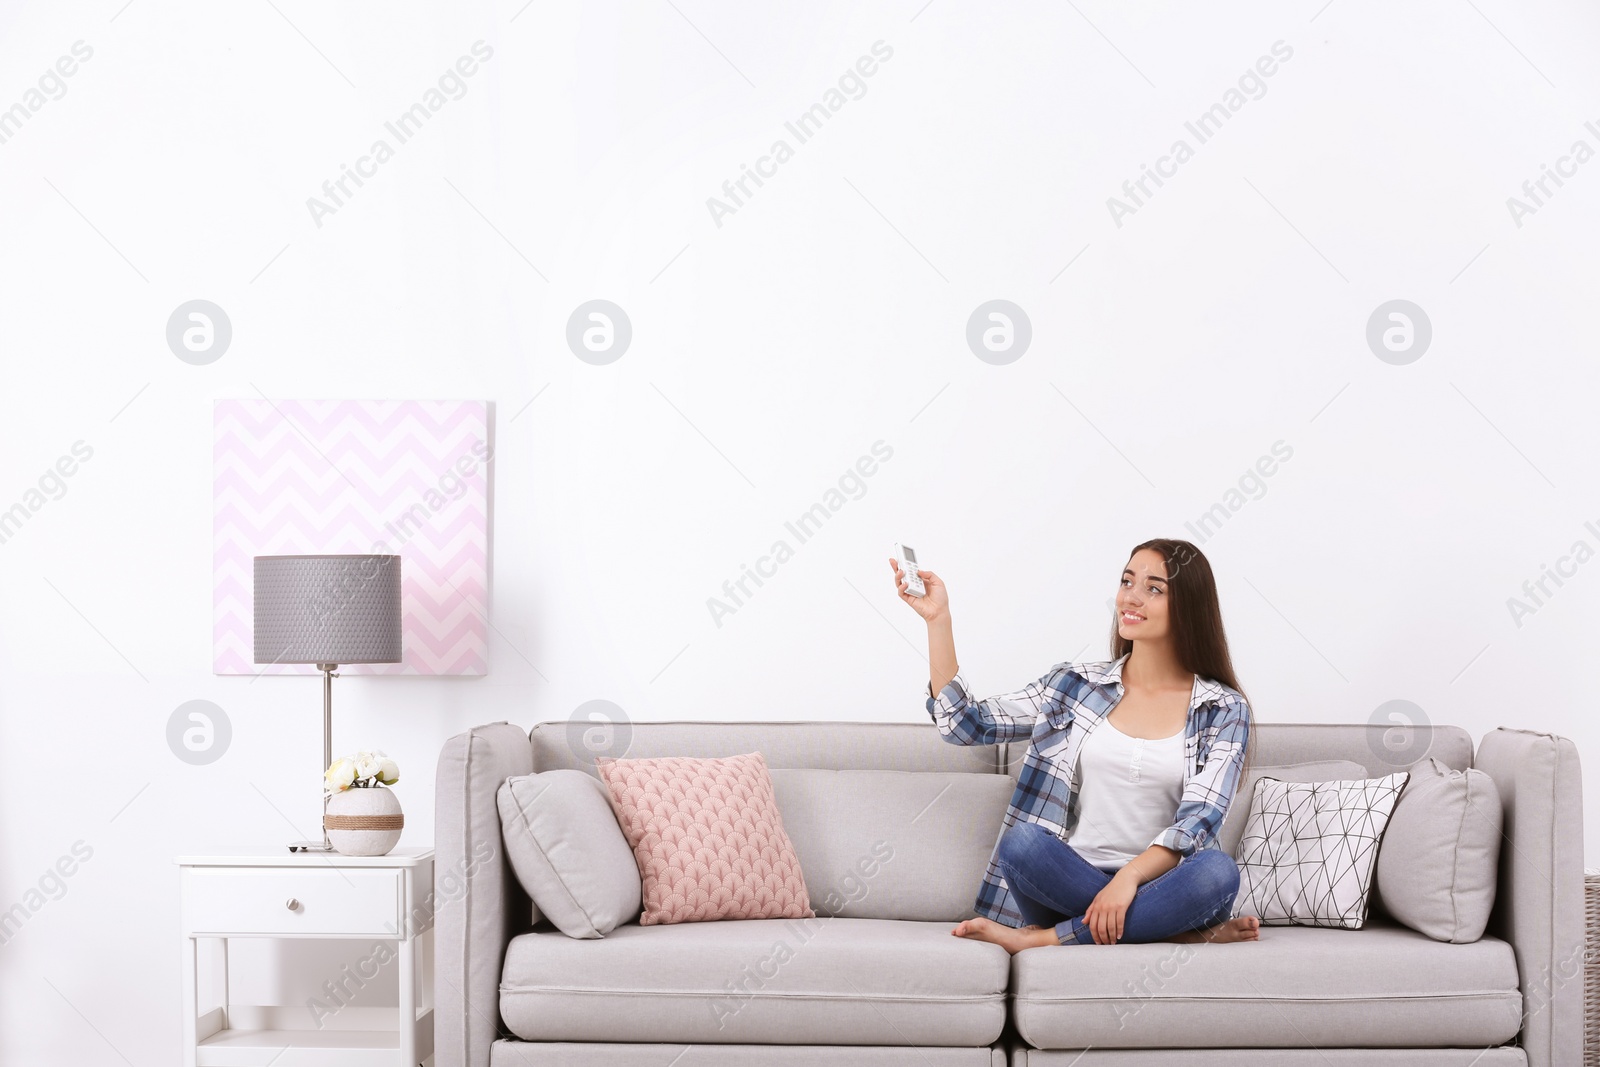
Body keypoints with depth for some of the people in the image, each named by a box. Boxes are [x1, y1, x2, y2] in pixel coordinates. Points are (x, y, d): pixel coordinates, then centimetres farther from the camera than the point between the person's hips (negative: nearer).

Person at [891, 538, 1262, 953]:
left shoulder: (1224, 711, 4)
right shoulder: (1074, 684, 10)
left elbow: (1200, 819, -8)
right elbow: (964, 724, 7)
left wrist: (1129, 877, -24)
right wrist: (937, 620, -1)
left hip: (1157, 887, -1)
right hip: (1070, 882, 1)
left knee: (1218, 870, -33)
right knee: (1021, 842, -30)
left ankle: (1042, 938, -24)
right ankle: (1189, 932, -24)